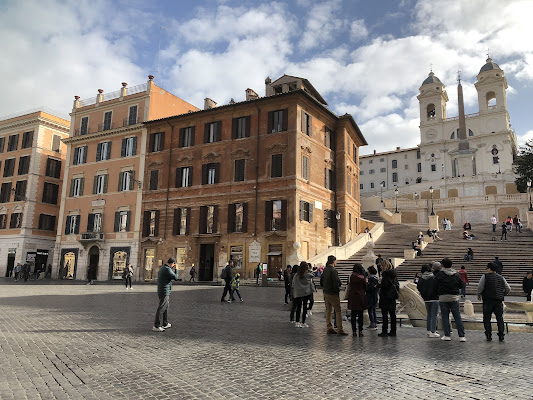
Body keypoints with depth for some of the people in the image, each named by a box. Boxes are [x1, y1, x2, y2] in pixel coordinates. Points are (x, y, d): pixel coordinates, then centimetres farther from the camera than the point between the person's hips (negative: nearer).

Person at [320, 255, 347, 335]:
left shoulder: (325, 270, 7)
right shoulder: (333, 270, -18)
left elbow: (321, 282, 14)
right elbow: (336, 283, -21)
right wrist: (338, 290, -8)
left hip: (326, 293, 8)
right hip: (333, 294, -8)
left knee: (328, 311, 13)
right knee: (338, 311, -2)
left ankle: (329, 328, 18)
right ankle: (339, 330, -1)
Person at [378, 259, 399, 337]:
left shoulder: (385, 273, -14)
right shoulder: (393, 273, 11)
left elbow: (384, 285, -21)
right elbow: (397, 284, 14)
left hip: (386, 297, -8)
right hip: (393, 296, 8)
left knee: (385, 314, -3)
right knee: (392, 314, 11)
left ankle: (384, 331, -1)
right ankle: (393, 331, 16)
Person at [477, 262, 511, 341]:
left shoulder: (485, 276, -3)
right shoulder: (501, 278, 11)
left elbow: (480, 287, -10)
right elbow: (508, 289, 11)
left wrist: (479, 295, 6)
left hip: (488, 300, -4)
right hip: (499, 301, 4)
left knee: (487, 318, 4)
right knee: (500, 318, 10)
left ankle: (489, 335, 3)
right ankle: (501, 335, 7)